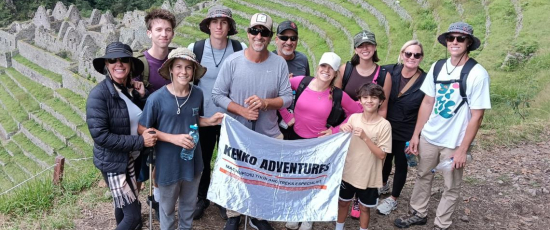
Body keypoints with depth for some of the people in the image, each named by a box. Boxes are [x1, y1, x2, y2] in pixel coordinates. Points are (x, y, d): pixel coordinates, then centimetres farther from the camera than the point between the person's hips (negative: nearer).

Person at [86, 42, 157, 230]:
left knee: (123, 204, 24)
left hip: (133, 158, 7)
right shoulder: (99, 94, -20)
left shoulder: (132, 88, 1)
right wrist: (139, 141, -25)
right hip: (113, 161, -7)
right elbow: (100, 136, -24)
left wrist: (143, 96, -10)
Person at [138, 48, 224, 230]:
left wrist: (210, 121, -10)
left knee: (189, 203, 24)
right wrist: (173, 138, -23)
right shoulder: (157, 98, -20)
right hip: (168, 163, -3)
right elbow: (142, 129, -13)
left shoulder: (197, 94, -7)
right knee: (167, 206, 19)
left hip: (192, 160, 4)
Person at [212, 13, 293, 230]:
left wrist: (265, 102, -23)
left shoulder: (279, 63, -7)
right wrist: (241, 110, -21)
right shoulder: (232, 61, -11)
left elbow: (287, 97, -4)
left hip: (269, 134, 2)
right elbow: (217, 95, -8)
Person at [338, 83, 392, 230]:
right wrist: (342, 130, -15)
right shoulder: (353, 118, -5)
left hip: (369, 176, -3)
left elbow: (382, 154, -17)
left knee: (364, 207, 16)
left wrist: (365, 137, -27)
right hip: (349, 172, 4)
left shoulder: (384, 125, -16)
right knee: (343, 202, 20)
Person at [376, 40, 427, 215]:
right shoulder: (391, 72, -9)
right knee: (386, 158, 22)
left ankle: (393, 199, 32)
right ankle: (383, 186, 48)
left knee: (401, 164, 13)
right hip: (386, 127, 3)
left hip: (407, 132, -3)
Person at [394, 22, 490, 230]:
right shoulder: (437, 67, -2)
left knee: (451, 187, 12)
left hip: (454, 142, -4)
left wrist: (462, 150, -15)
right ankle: (418, 213, 40)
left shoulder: (477, 74, -16)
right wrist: (415, 135, 3)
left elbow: (476, 116, -14)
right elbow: (427, 103, 4)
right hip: (428, 136, 5)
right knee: (423, 176, 19)